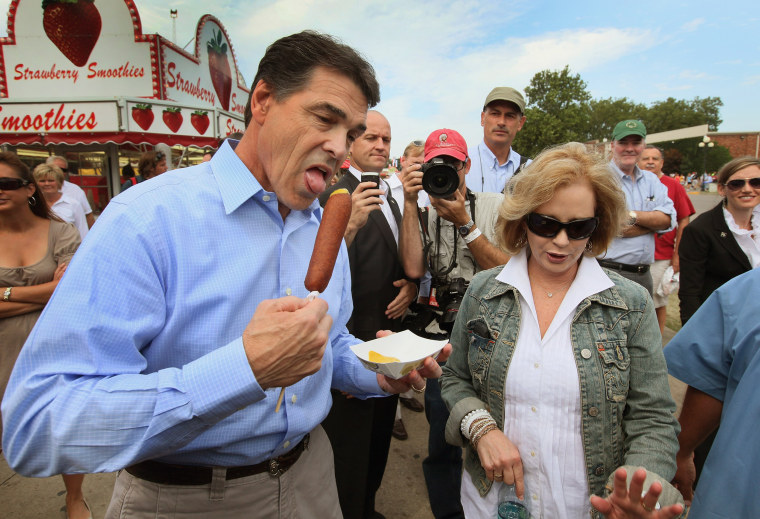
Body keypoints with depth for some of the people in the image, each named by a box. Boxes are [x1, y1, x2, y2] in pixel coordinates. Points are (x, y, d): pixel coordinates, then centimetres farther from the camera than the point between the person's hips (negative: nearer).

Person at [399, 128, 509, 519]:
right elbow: (413, 268, -12)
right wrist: (410, 204, -14)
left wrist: (464, 223, -18)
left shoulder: (495, 205, -2)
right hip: (438, 338, 1)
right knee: (443, 437, 10)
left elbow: (506, 270, -10)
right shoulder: (423, 214, 4)